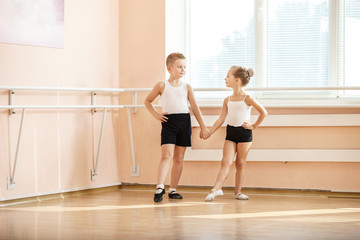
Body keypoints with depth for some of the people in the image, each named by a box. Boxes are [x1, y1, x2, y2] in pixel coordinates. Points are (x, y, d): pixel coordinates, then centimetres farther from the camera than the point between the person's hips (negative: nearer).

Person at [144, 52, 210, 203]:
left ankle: (172, 190, 13)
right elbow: (147, 101, 14)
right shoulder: (162, 86, 4)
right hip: (169, 122, -3)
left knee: (179, 158, 6)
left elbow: (195, 108, 10)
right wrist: (156, 115, 0)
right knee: (167, 155, -16)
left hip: (184, 122, 3)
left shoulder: (187, 87, 10)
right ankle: (160, 187, -19)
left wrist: (203, 127, 6)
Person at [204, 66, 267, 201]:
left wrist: (254, 126, -4)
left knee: (240, 164, 4)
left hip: (244, 133, -3)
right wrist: (209, 132, 3)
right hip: (230, 133, 4)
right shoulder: (227, 100, 9)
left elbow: (263, 112, -7)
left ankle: (238, 192, 12)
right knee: (226, 162, -8)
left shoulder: (247, 99, -7)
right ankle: (217, 189, -16)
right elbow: (221, 119, 9)